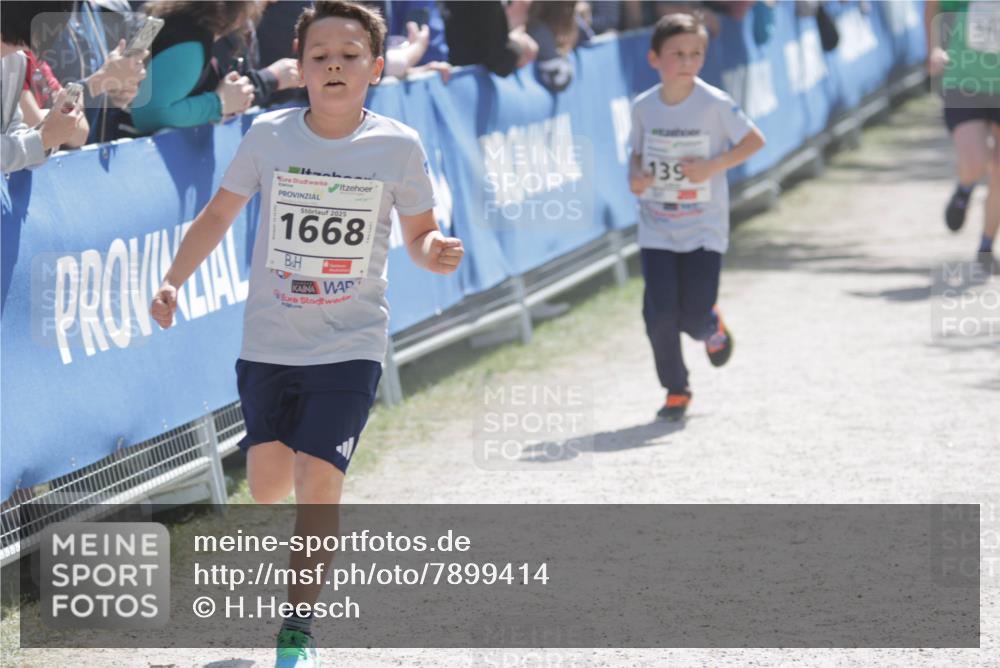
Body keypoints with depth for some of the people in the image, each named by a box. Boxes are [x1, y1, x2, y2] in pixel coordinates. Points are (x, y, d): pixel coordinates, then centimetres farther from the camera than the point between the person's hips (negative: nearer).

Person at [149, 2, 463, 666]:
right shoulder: (270, 135, -4)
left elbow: (419, 232, 5)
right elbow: (219, 214, 7)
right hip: (268, 341, 2)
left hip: (351, 345, -2)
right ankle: (293, 541, 43)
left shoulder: (399, 147, -7)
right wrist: (173, 281, -4)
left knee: (318, 482, -12)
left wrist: (435, 251, -18)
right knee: (268, 479, 5)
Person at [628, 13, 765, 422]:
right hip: (656, 229, 2)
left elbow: (754, 141, -4)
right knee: (660, 314, -6)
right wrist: (635, 178, -9)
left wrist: (713, 166, -17)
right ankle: (676, 391, 14)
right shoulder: (644, 107, -1)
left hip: (704, 229, -2)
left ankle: (712, 328, 34)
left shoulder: (714, 104, -11)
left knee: (694, 317, -5)